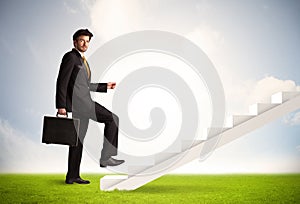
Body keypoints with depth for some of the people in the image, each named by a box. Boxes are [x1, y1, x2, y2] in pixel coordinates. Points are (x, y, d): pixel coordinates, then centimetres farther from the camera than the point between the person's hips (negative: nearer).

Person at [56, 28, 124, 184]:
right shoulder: (70, 56, -4)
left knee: (78, 139, 10)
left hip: (83, 103, 10)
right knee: (112, 119, -9)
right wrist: (61, 106, -18)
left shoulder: (82, 60, 24)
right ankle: (105, 157, -6)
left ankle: (72, 176, 16)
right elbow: (61, 82, -12)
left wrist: (105, 86, 25)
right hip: (79, 102, -10)